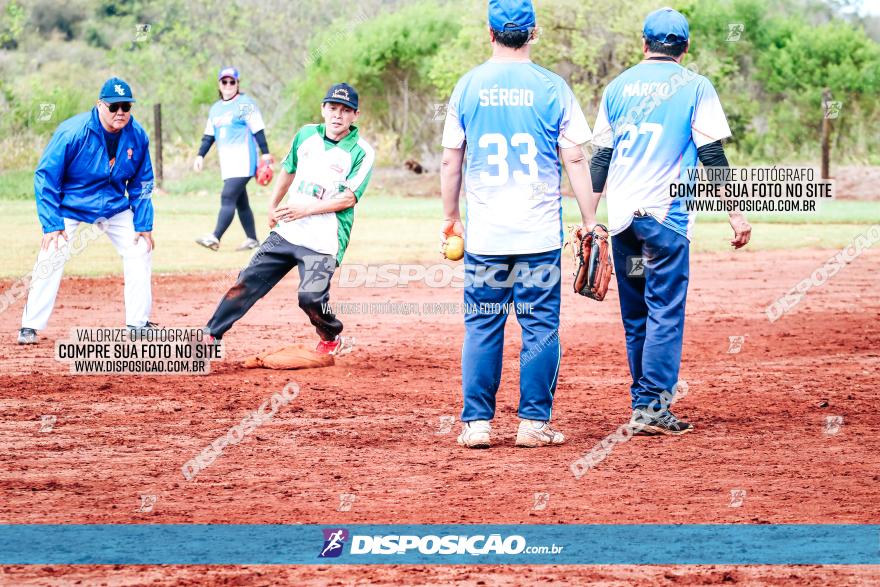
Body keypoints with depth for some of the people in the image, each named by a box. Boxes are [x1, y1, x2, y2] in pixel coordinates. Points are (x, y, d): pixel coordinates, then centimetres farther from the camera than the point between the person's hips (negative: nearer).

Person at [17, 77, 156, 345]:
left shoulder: (137, 136, -13)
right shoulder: (73, 132, -27)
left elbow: (142, 183, 0)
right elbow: (45, 176, -21)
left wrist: (143, 225, -4)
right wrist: (51, 223, -25)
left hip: (115, 206, 4)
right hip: (70, 205, -4)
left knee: (140, 251, -1)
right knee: (51, 258, -17)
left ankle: (138, 323, 11)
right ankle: (30, 326, -8)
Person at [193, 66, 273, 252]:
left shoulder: (245, 104, -4)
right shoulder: (215, 108, 17)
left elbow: (258, 130, -7)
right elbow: (209, 136, 19)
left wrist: (265, 153, -12)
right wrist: (201, 155, 9)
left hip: (243, 162, -7)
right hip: (227, 165, 7)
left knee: (228, 197, -17)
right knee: (241, 202, 10)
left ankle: (215, 237, -25)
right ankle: (252, 239, 15)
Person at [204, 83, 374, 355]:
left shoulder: (361, 153, -8)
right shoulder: (307, 134, 8)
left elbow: (349, 197, -14)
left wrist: (307, 209, -19)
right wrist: (273, 207, 25)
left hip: (323, 241, -5)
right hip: (286, 231, 5)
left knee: (311, 297, -19)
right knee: (247, 281, 1)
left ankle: (333, 338, 11)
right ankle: (210, 336, 7)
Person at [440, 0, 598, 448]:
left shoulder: (468, 86, 2)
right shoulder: (552, 87, -2)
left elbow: (450, 161, 5)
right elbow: (575, 159, -3)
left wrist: (450, 218, 16)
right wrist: (589, 222, 2)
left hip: (484, 234, 1)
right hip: (540, 234, -1)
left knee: (482, 327, 7)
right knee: (540, 326, 5)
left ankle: (476, 423, 5)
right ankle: (533, 422, 4)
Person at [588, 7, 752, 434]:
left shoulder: (619, 86, 11)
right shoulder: (694, 87, 0)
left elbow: (600, 157, 12)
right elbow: (711, 155, -6)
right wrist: (735, 212, -4)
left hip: (621, 217, 4)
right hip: (665, 215, -4)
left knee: (635, 315, 13)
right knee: (665, 312, -4)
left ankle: (642, 403, 16)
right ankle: (652, 407, -11)